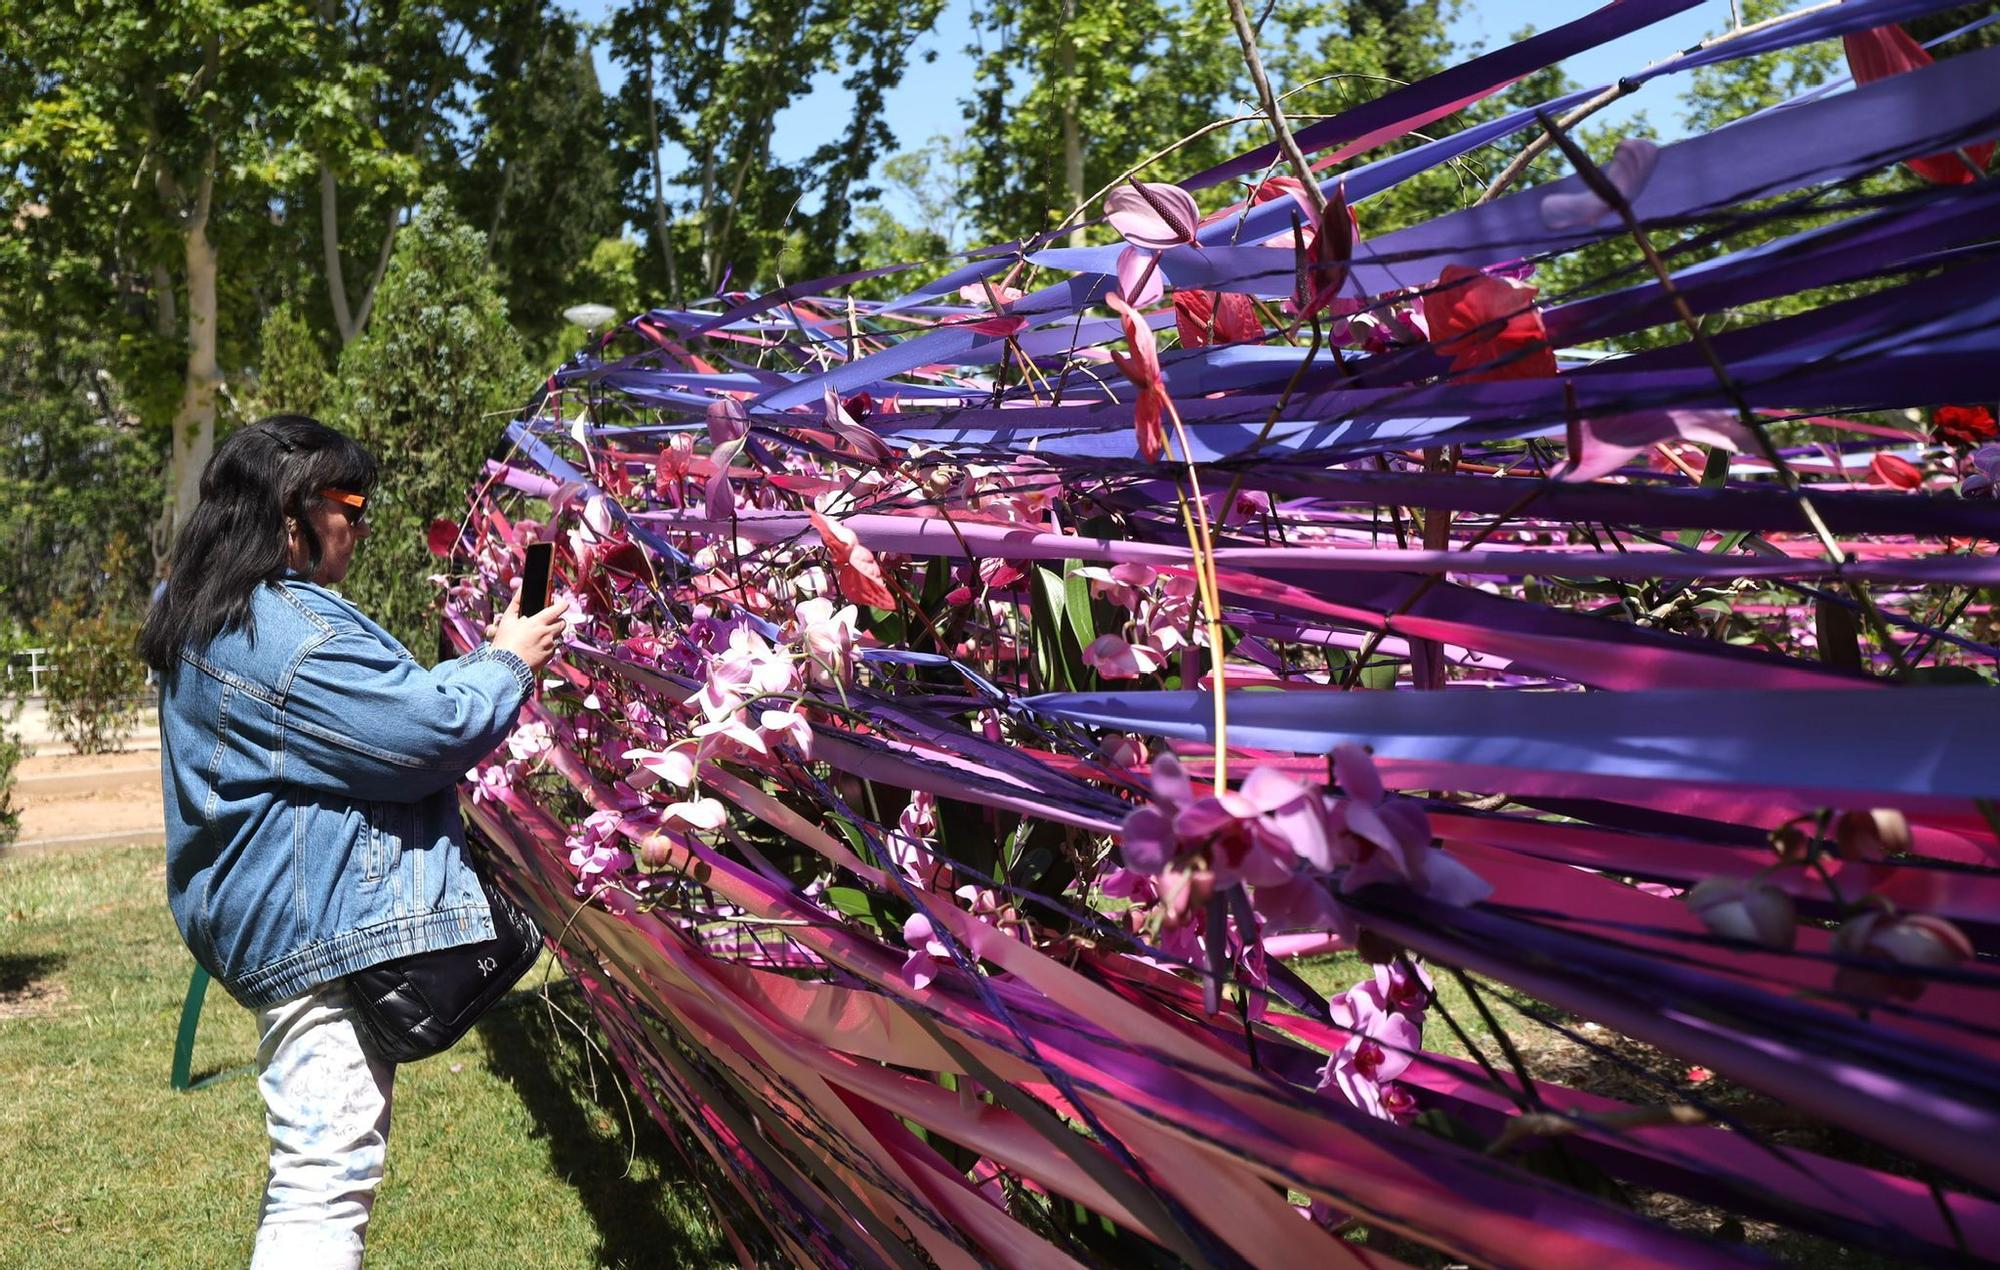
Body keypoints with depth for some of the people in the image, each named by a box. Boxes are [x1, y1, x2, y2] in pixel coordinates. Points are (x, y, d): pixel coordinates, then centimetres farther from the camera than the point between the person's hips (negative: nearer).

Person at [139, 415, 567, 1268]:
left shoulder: (211, 623, 15)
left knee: (311, 1172, 22)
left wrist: (480, 663, 17)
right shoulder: (293, 630, -20)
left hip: (276, 929, 12)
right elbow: (432, 731, -21)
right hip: (324, 936, -11)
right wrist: (507, 662, -5)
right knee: (327, 1180, -8)